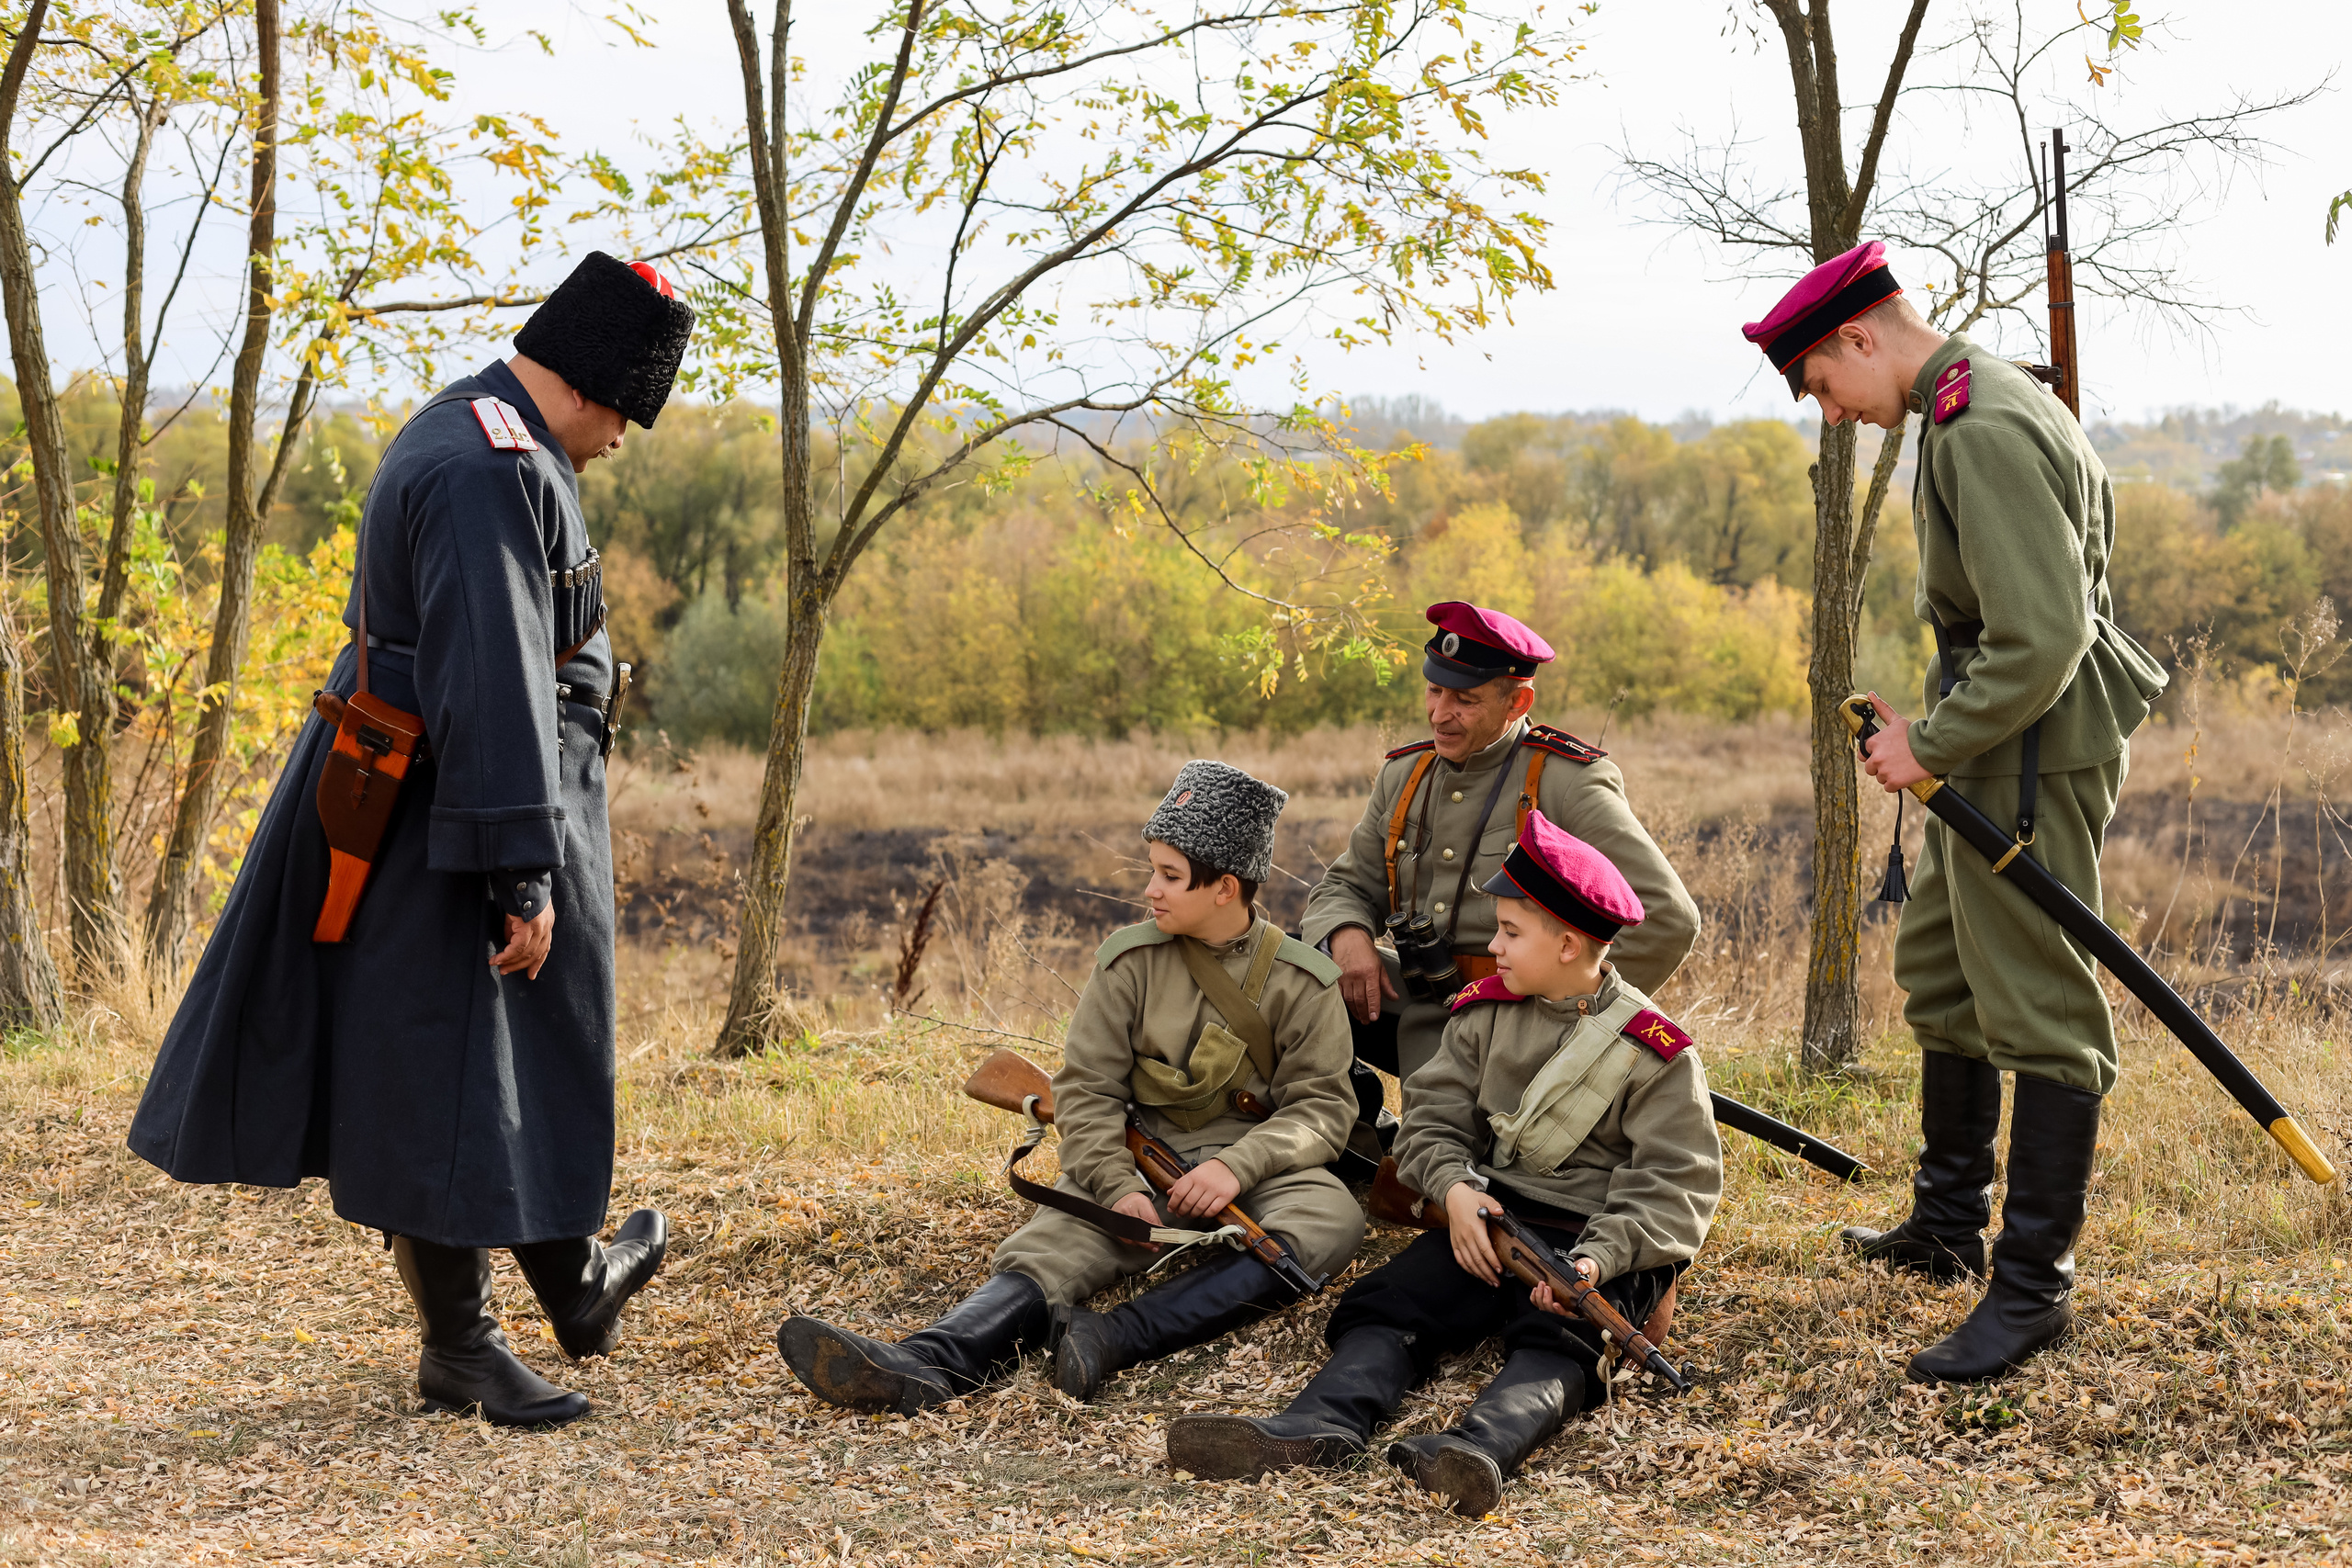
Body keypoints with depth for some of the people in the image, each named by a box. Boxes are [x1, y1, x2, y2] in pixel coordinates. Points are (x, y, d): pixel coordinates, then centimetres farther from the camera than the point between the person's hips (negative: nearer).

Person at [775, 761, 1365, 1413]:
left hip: (1259, 1169, -1)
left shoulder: (1302, 981, 0)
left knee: (1331, 1218, -35)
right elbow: (1086, 1089, 2)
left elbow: (1322, 1105, -2)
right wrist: (1118, 1188, -15)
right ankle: (923, 1368, -53)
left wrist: (1239, 1164, -21)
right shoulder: (1132, 961, 4)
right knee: (1056, 1241, -27)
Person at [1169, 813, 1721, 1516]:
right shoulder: (1486, 1014, 10)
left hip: (1605, 1241, -5)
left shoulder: (1655, 1052, -5)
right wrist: (1456, 1187, -14)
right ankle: (1323, 1425, -44)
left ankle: (1481, 1446, -61)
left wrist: (1599, 1259, -24)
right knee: (1388, 1301, -20)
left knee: (1557, 1338, -34)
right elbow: (1434, 1117, 9)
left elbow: (1677, 1182, -9)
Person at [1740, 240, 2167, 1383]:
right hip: (2000, 746, 11)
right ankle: (1948, 1227, 35)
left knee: (2037, 1011, -6)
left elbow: (2040, 638, -28)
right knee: (1939, 975, 21)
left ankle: (2033, 1287, 1)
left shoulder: (1985, 435, -22)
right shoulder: (1984, 403, 12)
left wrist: (1931, 747, -17)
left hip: (2035, 748, -11)